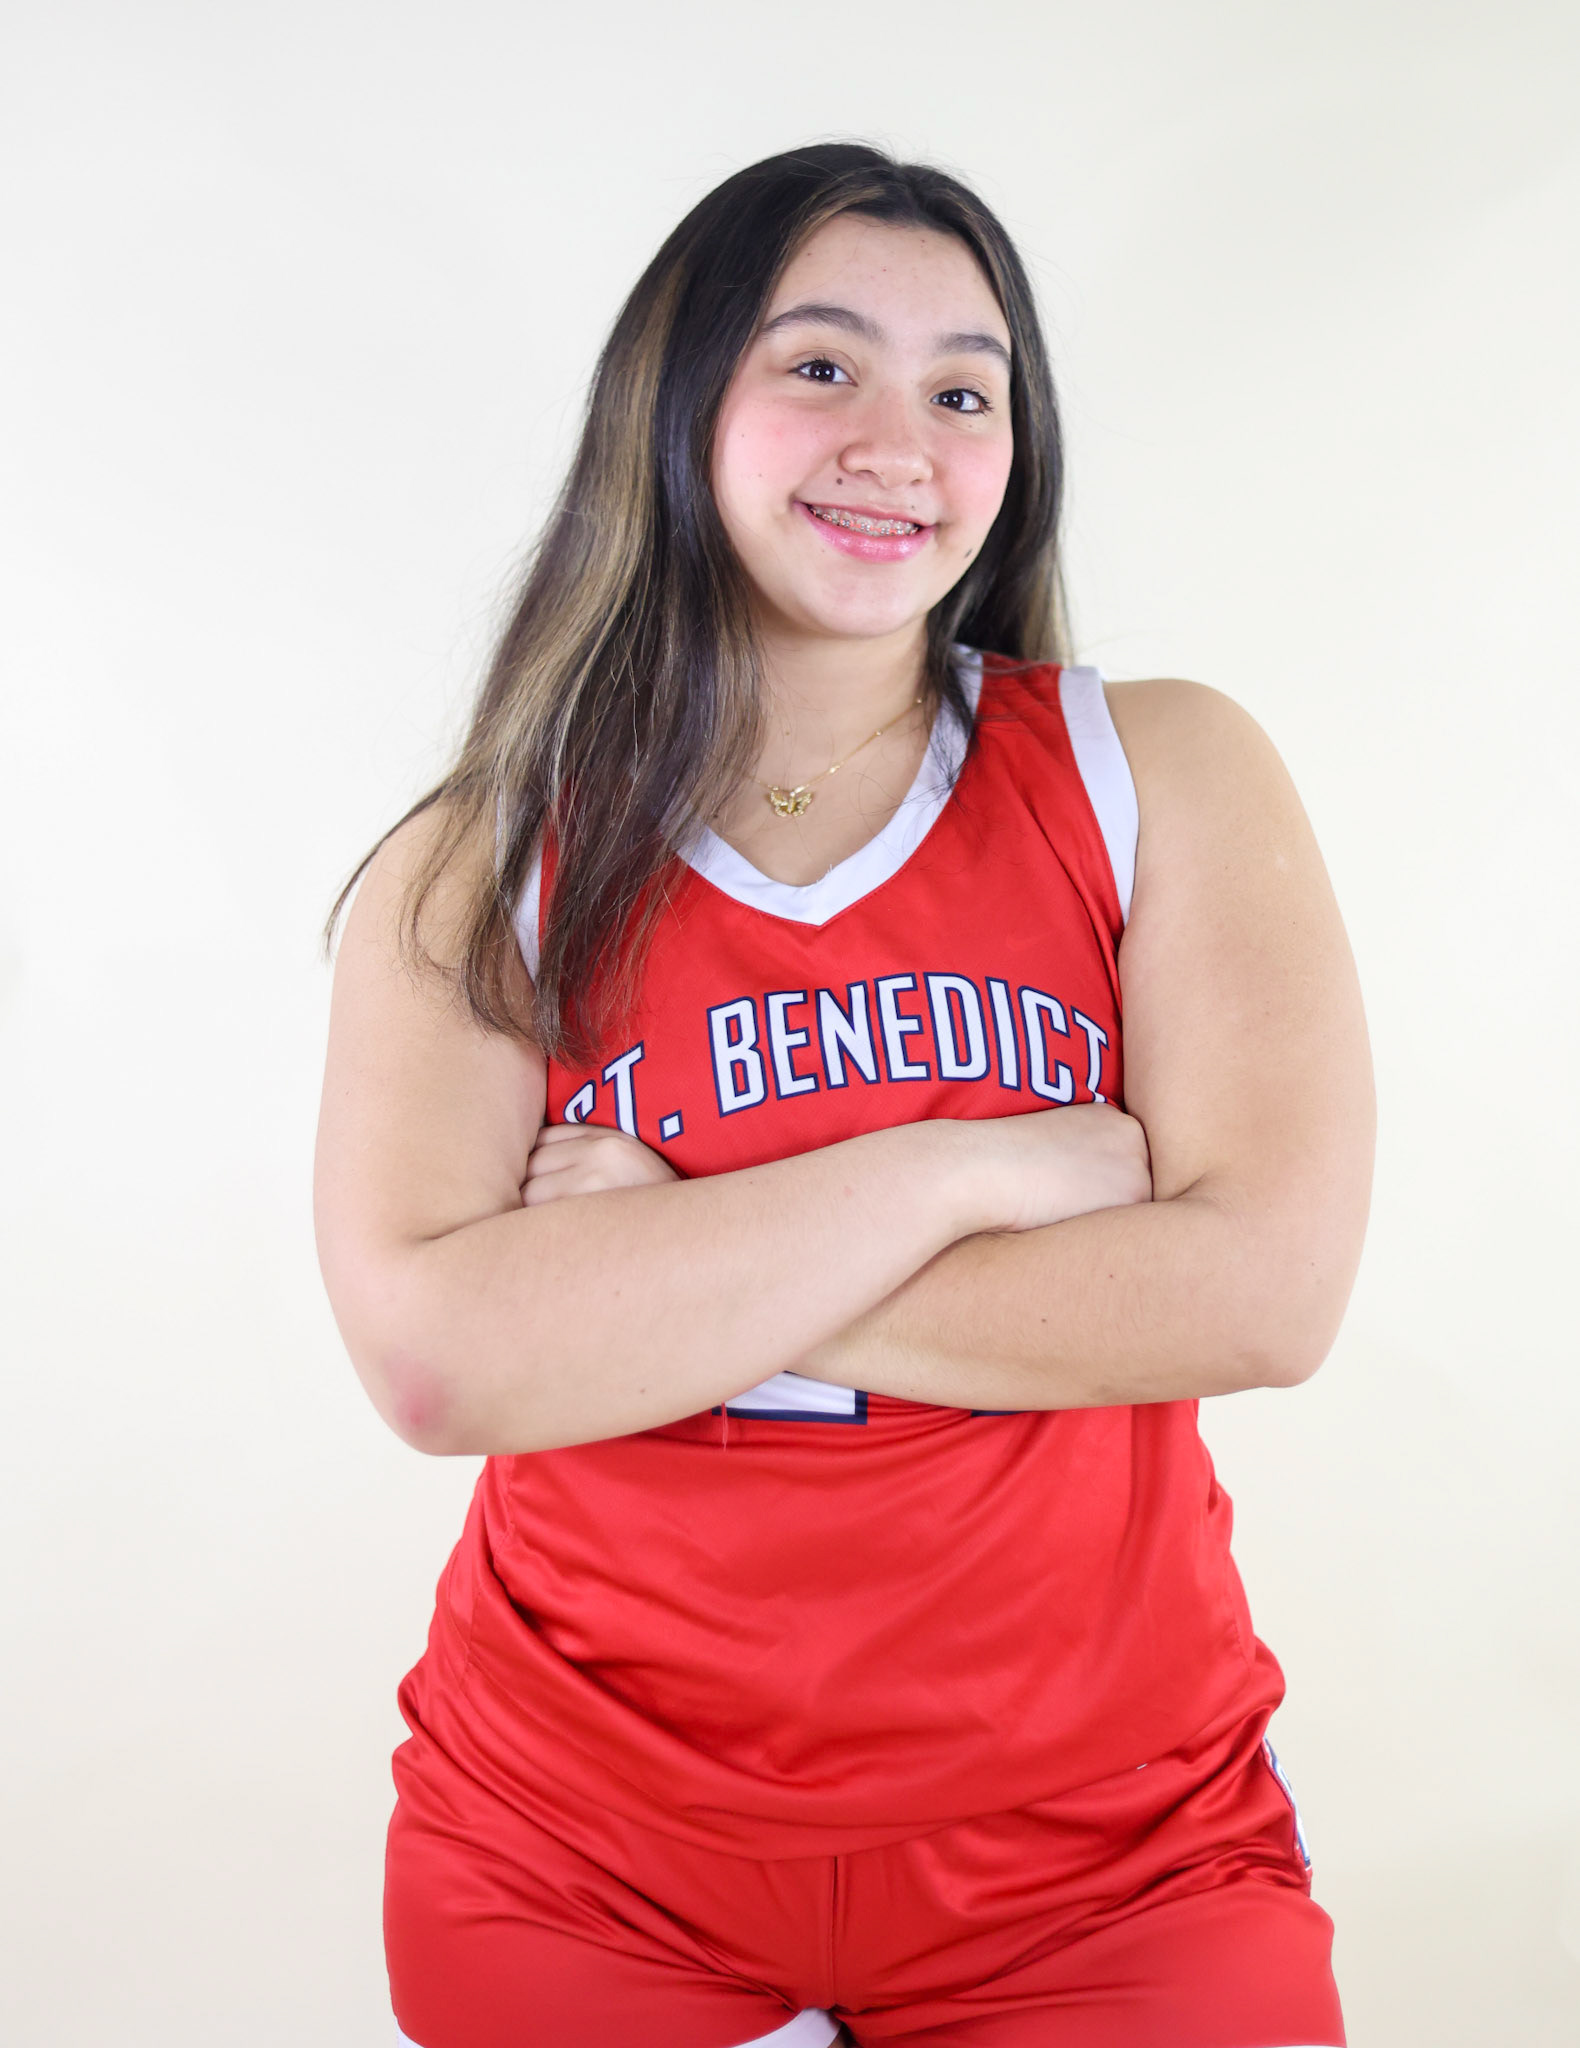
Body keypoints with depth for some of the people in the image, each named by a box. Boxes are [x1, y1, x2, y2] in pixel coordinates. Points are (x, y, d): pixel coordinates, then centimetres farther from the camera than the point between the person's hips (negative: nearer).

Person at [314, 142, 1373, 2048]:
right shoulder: (468, 880, -4)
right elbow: (438, 1360, -19)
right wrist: (963, 1174, -20)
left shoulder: (1162, 777, -4)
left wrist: (659, 1267, -17)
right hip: (579, 1860, 1)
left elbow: (1264, 1287, -17)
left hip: (1101, 1850, 0)